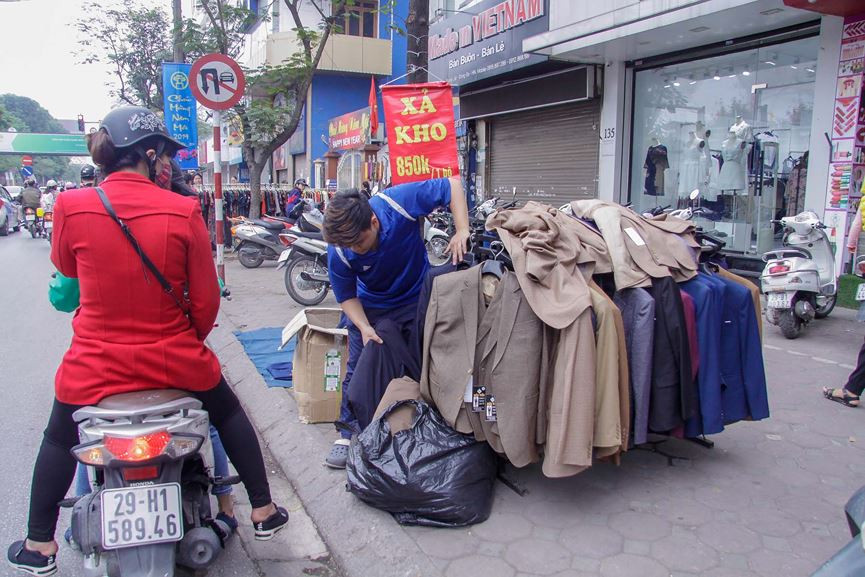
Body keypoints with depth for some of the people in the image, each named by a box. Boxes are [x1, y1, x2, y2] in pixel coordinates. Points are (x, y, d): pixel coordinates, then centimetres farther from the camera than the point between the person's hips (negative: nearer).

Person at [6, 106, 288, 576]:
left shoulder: (71, 206, -10)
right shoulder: (183, 211, -13)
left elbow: (65, 268, 11)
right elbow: (206, 300, -8)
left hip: (95, 364, 1)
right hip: (175, 361, -1)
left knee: (58, 439, 30)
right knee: (229, 413, 26)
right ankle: (263, 511, 36)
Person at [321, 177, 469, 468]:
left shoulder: (399, 203, -34)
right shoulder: (339, 252, -28)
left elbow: (452, 185, -24)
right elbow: (347, 296, -12)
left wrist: (462, 230, -35)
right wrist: (364, 328, -29)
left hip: (418, 299, 0)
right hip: (371, 307, 0)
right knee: (359, 368, -1)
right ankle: (348, 434, 15)